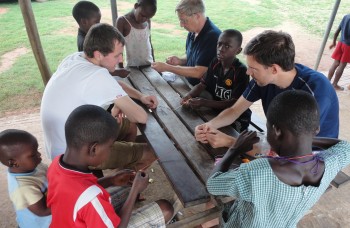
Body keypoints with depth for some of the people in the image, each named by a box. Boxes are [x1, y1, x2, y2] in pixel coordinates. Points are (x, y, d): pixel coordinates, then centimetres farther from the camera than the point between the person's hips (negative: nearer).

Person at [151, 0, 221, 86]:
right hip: (189, 85, 7)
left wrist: (167, 67, -18)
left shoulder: (212, 36, -21)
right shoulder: (192, 33, 4)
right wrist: (180, 61, -3)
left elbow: (199, 72, -23)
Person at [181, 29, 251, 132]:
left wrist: (205, 103, -33)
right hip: (217, 110, 6)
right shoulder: (215, 63, -2)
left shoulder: (241, 71, -20)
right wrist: (189, 96, -19)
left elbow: (235, 103, -23)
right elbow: (202, 85, 2)